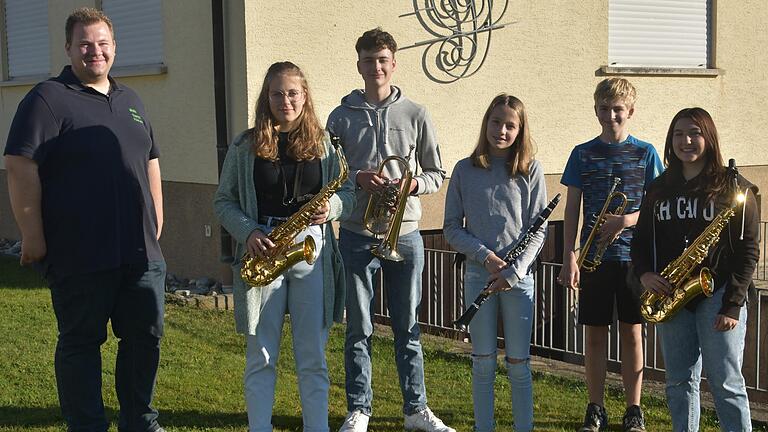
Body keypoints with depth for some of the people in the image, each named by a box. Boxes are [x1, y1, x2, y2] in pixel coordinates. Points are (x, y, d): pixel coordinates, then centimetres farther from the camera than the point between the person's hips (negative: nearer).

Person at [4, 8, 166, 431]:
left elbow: (150, 162, 23)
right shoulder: (48, 99, -6)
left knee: (146, 337, 12)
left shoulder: (129, 101, 16)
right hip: (79, 256, -6)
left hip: (142, 252, 7)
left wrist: (157, 220, 17)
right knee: (80, 343, 4)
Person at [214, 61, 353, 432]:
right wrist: (248, 232, -11)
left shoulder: (322, 143, 7)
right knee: (260, 356, 4)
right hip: (262, 252, -1)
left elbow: (346, 192, 13)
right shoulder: (245, 146, 3)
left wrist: (331, 206, -10)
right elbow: (223, 202, 6)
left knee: (313, 356, 5)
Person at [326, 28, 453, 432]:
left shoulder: (415, 115, 5)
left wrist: (413, 184, -12)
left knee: (407, 327, 9)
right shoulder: (341, 116, 4)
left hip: (404, 234, 1)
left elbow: (436, 174, 8)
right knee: (359, 329, 5)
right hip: (357, 235, 0)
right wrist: (356, 179, -14)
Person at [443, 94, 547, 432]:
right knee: (483, 362, 6)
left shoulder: (531, 171, 2)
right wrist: (485, 256, -11)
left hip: (519, 277, -1)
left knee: (518, 363, 4)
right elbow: (451, 227, 3)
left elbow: (538, 229, -1)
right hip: (478, 274, 1)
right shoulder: (465, 170, 4)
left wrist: (513, 272, -12)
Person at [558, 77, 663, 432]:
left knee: (631, 333, 4)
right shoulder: (583, 154, 5)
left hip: (632, 256, -1)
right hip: (594, 257, 1)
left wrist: (628, 220, -17)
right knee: (594, 334, 5)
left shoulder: (645, 153, 3)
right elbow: (572, 209, 3)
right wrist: (569, 257, -5)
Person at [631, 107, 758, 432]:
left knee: (726, 383, -4)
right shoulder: (660, 188, 11)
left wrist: (733, 304, -12)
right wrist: (644, 273, -6)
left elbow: (748, 250, -6)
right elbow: (641, 238, 15)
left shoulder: (733, 187, -3)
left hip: (717, 295, -4)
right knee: (679, 381, 8)